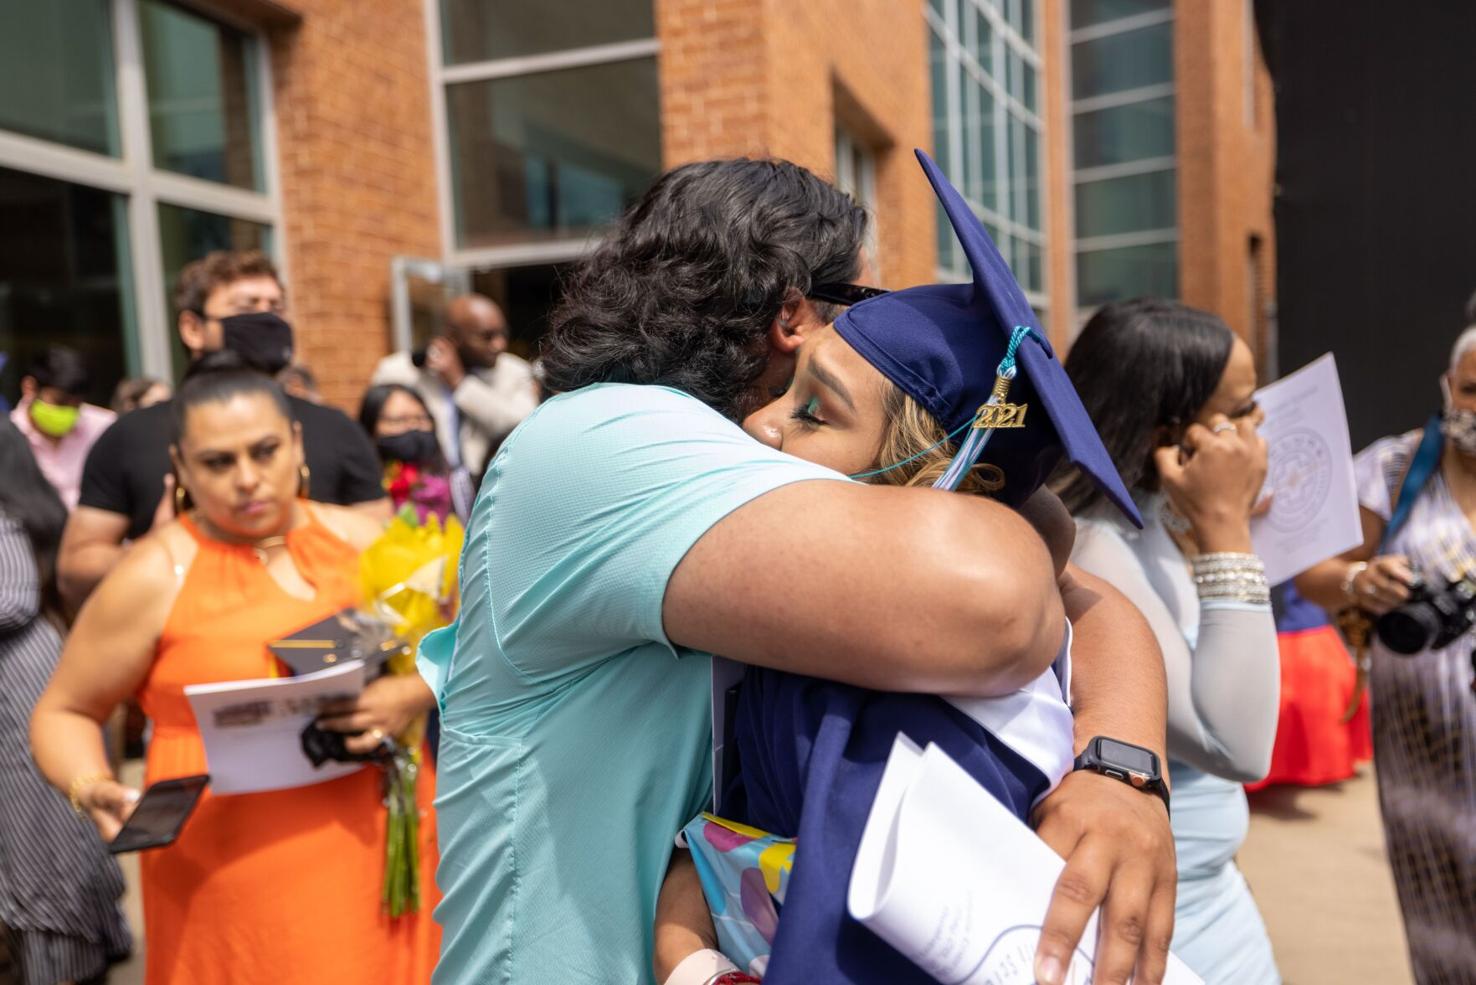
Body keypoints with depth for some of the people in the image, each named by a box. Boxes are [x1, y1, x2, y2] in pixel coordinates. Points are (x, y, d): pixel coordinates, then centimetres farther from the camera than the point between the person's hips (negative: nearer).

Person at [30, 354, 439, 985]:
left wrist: (416, 693, -13)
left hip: (377, 845, 3)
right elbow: (64, 712, 2)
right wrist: (93, 790, -16)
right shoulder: (155, 577, -5)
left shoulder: (359, 539, 3)